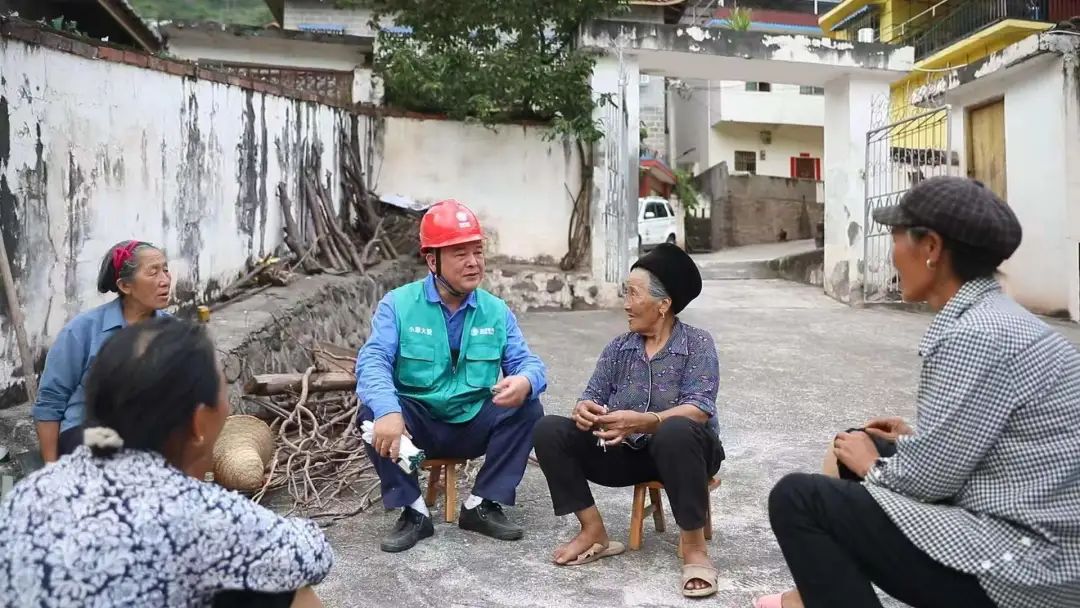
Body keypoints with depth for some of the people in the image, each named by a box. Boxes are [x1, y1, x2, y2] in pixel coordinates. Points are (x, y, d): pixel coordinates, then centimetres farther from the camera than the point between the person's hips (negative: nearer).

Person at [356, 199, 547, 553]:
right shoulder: (398, 305, -6)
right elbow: (373, 362, -19)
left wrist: (524, 381, -31)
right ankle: (413, 512, -16)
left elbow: (526, 362, -3)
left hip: (475, 425, 2)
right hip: (417, 424, -2)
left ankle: (483, 505, -10)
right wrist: (388, 412, -40)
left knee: (528, 408, -21)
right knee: (372, 413, -29)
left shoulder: (497, 311, 2)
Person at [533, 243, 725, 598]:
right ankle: (594, 532, -9)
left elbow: (699, 410, -21)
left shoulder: (697, 344, -8)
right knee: (549, 431, -13)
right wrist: (585, 410, -26)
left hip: (679, 450, -4)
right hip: (627, 452, 5)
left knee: (675, 432, -40)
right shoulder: (619, 347, 6)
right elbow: (593, 396, 0)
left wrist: (643, 421, -37)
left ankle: (694, 548, -24)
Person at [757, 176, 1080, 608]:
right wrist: (914, 439, 18)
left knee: (796, 498, -13)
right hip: (1038, 544, 10)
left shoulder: (974, 336, -23)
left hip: (1024, 568, -10)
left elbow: (925, 478, -19)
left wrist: (871, 465, 0)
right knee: (861, 446, 20)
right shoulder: (991, 315, 8)